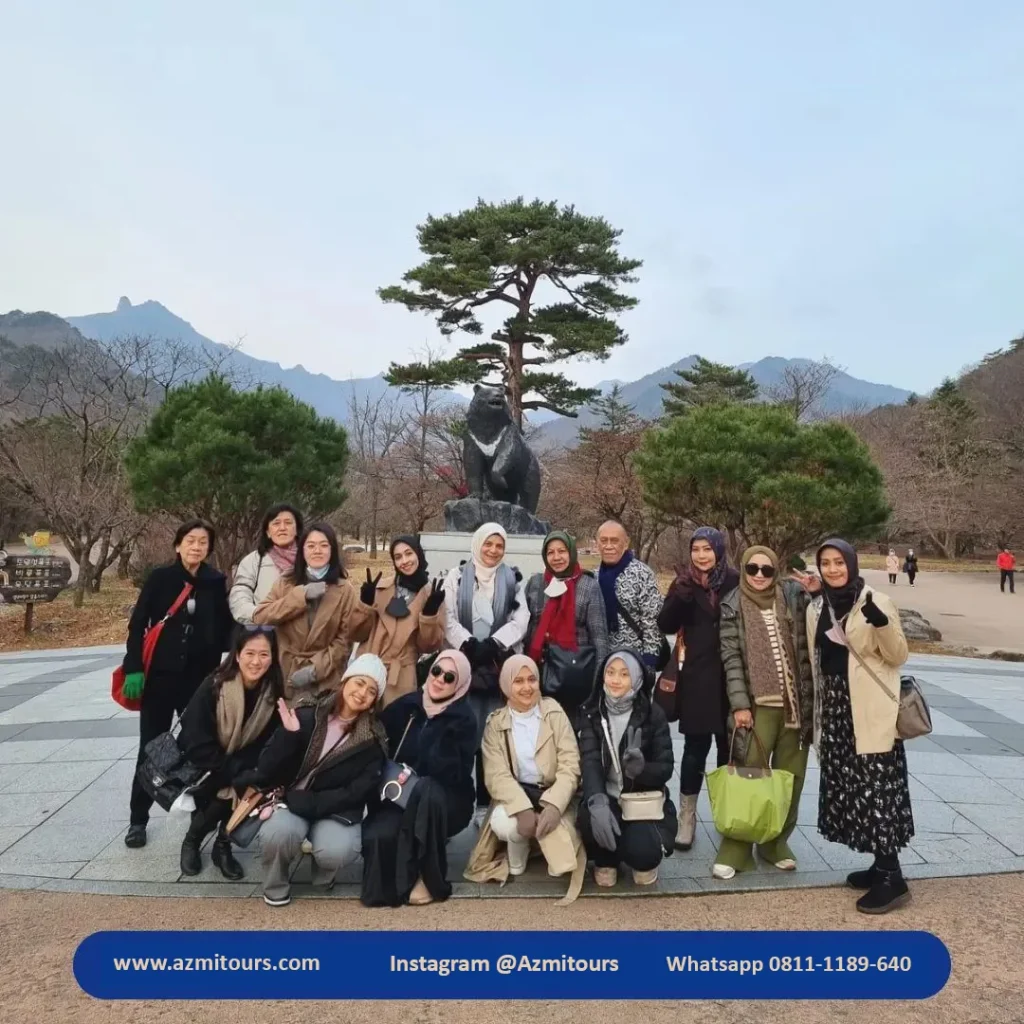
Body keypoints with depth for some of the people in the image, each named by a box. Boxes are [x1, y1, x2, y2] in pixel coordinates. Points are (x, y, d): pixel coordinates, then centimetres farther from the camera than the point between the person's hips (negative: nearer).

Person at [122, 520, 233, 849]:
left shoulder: (217, 582, 1)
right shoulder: (160, 578, -4)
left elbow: (226, 628, 4)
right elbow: (137, 625, -4)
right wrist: (134, 668, -11)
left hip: (201, 677, 1)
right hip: (161, 675, -1)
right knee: (151, 748, 6)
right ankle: (138, 820, 19)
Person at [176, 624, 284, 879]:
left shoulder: (273, 694, -15)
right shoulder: (213, 688, -24)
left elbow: (266, 745, -9)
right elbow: (198, 747, -24)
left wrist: (248, 774, -27)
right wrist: (236, 774, -28)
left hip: (241, 768, 3)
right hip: (203, 767, -3)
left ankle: (223, 845, 1)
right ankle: (191, 840, 2)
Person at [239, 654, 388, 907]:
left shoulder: (373, 741, -4)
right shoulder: (307, 716, -5)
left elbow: (356, 793, -12)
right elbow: (267, 770, -6)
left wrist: (298, 801, -19)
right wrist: (288, 735, -24)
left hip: (336, 811, 0)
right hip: (290, 801, 0)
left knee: (336, 851, -31)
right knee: (278, 831, -33)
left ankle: (323, 873, 8)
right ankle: (276, 886, 1)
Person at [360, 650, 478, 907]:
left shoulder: (464, 719, -9)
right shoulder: (404, 707, 1)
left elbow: (456, 776, -19)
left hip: (445, 803, -2)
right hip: (399, 797, 2)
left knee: (426, 789, -37)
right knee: (376, 835, -31)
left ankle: (430, 878, -19)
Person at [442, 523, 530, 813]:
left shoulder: (514, 579, 10)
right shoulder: (457, 578, 9)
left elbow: (521, 620, 1)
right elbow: (449, 619, 0)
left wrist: (493, 644, -13)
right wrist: (469, 645, -15)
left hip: (500, 666, 0)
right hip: (465, 663, 0)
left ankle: (486, 801, 8)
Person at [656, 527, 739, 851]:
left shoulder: (735, 582, 0)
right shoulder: (684, 582, 2)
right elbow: (666, 626, -6)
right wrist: (682, 594, -22)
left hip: (730, 677, 0)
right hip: (696, 677, 0)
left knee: (728, 746, 9)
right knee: (695, 748, 2)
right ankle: (687, 818, 12)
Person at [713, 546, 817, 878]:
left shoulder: (793, 596, 5)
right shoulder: (733, 606, 0)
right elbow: (731, 658, -4)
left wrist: (820, 593, -8)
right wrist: (739, 704, -10)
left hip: (797, 701, 3)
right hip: (759, 704, -2)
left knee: (791, 776, 9)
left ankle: (776, 843, 25)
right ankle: (734, 850, 9)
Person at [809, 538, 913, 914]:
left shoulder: (877, 601, -7)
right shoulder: (816, 609, 9)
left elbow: (898, 656, -9)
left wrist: (881, 623, -26)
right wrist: (815, 713, 15)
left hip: (870, 711, -6)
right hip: (835, 709, 6)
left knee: (875, 788, -7)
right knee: (850, 789, 9)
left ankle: (892, 878, 1)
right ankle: (882, 865, 22)